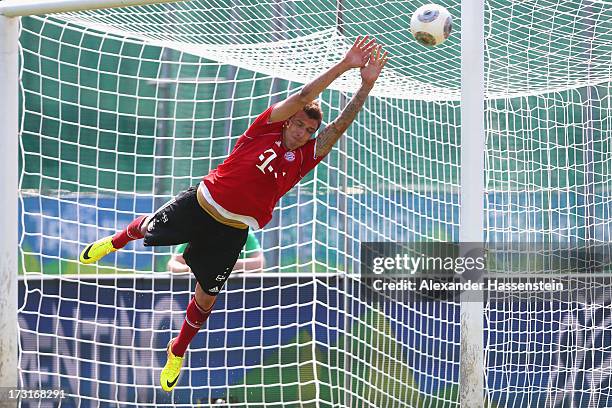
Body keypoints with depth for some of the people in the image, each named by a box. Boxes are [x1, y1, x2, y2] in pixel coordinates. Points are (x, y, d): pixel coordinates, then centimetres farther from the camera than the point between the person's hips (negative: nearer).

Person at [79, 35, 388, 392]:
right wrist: (344, 65, -25)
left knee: (206, 298, 10)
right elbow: (304, 97, -20)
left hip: (231, 233, 2)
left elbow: (339, 126, -13)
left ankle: (178, 351, 36)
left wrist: (366, 86, -23)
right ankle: (114, 242, 57)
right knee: (148, 228, 20)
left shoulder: (304, 158, -4)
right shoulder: (266, 129, -10)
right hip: (200, 205, -2)